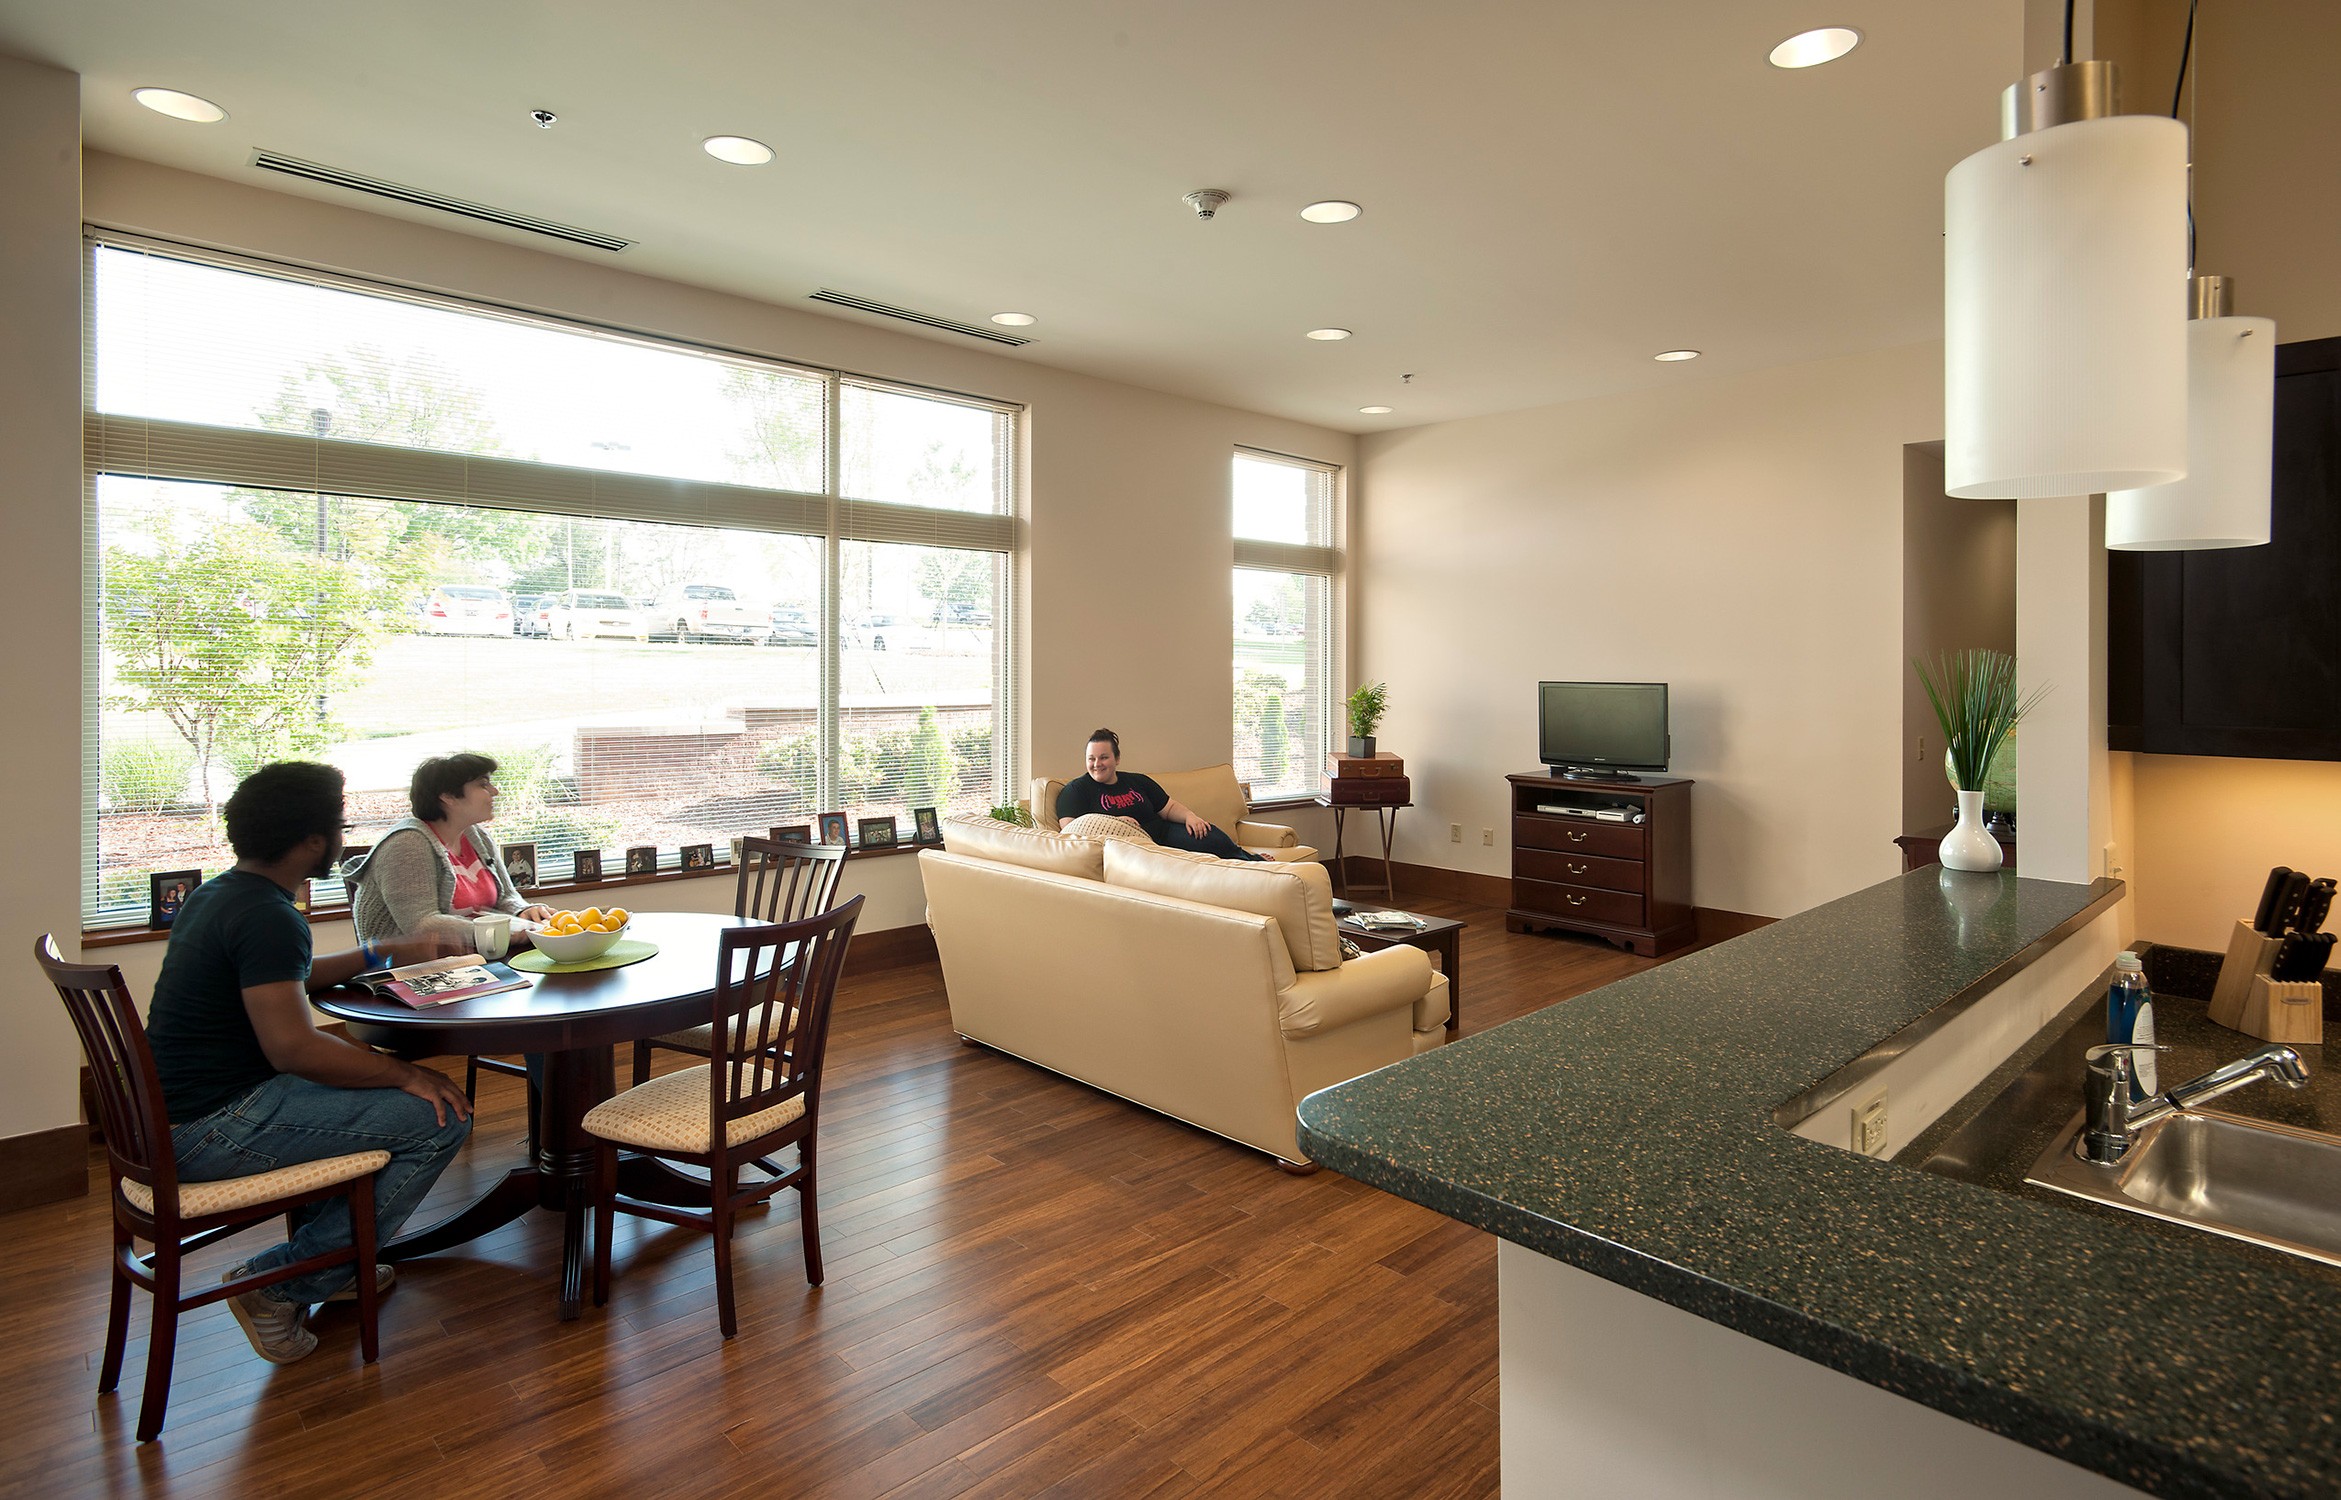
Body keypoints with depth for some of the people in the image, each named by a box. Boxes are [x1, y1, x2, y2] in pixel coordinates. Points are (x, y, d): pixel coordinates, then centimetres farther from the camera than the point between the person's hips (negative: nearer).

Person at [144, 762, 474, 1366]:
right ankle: (282, 1281, -1)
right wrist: (407, 1074, -18)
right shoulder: (267, 916, -22)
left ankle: (332, 1262, 31)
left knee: (363, 1070, 30)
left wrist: (385, 953, 31)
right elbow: (293, 1048, -28)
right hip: (209, 1133, -11)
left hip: (171, 1114, 11)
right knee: (440, 1115, -16)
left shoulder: (215, 895, 11)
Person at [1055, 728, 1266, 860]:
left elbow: (1170, 808, 20)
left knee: (1207, 835, -24)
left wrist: (1190, 816, -3)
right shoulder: (1076, 790, 7)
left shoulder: (1138, 781, 21)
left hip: (1161, 833, 5)